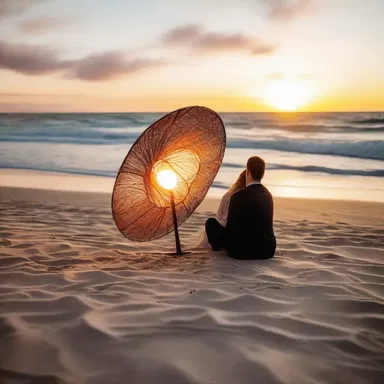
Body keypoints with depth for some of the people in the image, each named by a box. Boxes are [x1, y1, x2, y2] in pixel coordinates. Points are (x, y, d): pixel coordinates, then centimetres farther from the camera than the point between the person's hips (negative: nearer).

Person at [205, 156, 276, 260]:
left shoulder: (238, 196, -17)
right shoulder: (268, 195, 5)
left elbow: (231, 227, -6)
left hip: (245, 251, -6)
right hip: (268, 250, 7)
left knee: (211, 222, 10)